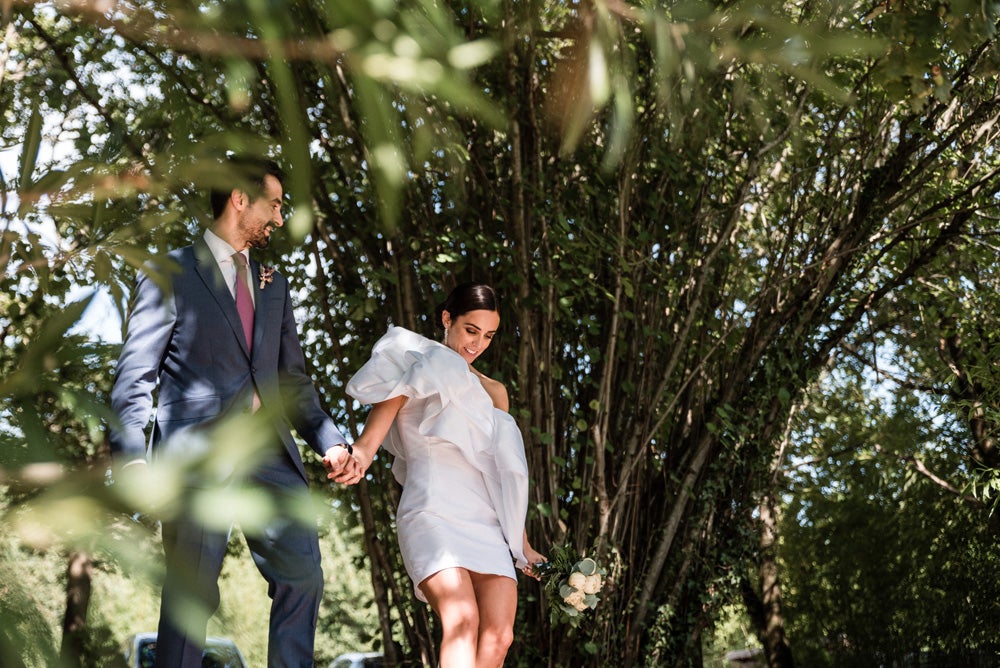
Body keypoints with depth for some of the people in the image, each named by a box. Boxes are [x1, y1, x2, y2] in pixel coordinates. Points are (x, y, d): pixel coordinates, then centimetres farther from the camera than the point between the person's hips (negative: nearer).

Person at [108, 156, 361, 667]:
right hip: (197, 451, -5)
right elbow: (135, 375, -2)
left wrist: (330, 442, 5)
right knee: (192, 592, -5)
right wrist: (131, 457, -16)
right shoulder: (170, 274, 4)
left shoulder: (273, 286, 23)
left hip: (268, 451, 6)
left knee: (302, 577, 0)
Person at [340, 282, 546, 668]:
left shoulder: (494, 392, 24)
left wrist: (522, 544, 24)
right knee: (463, 622, -27)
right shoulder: (418, 366, 9)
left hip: (487, 525, 5)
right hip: (433, 515, -5)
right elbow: (386, 409, -8)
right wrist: (363, 451, -31)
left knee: (498, 636, -13)